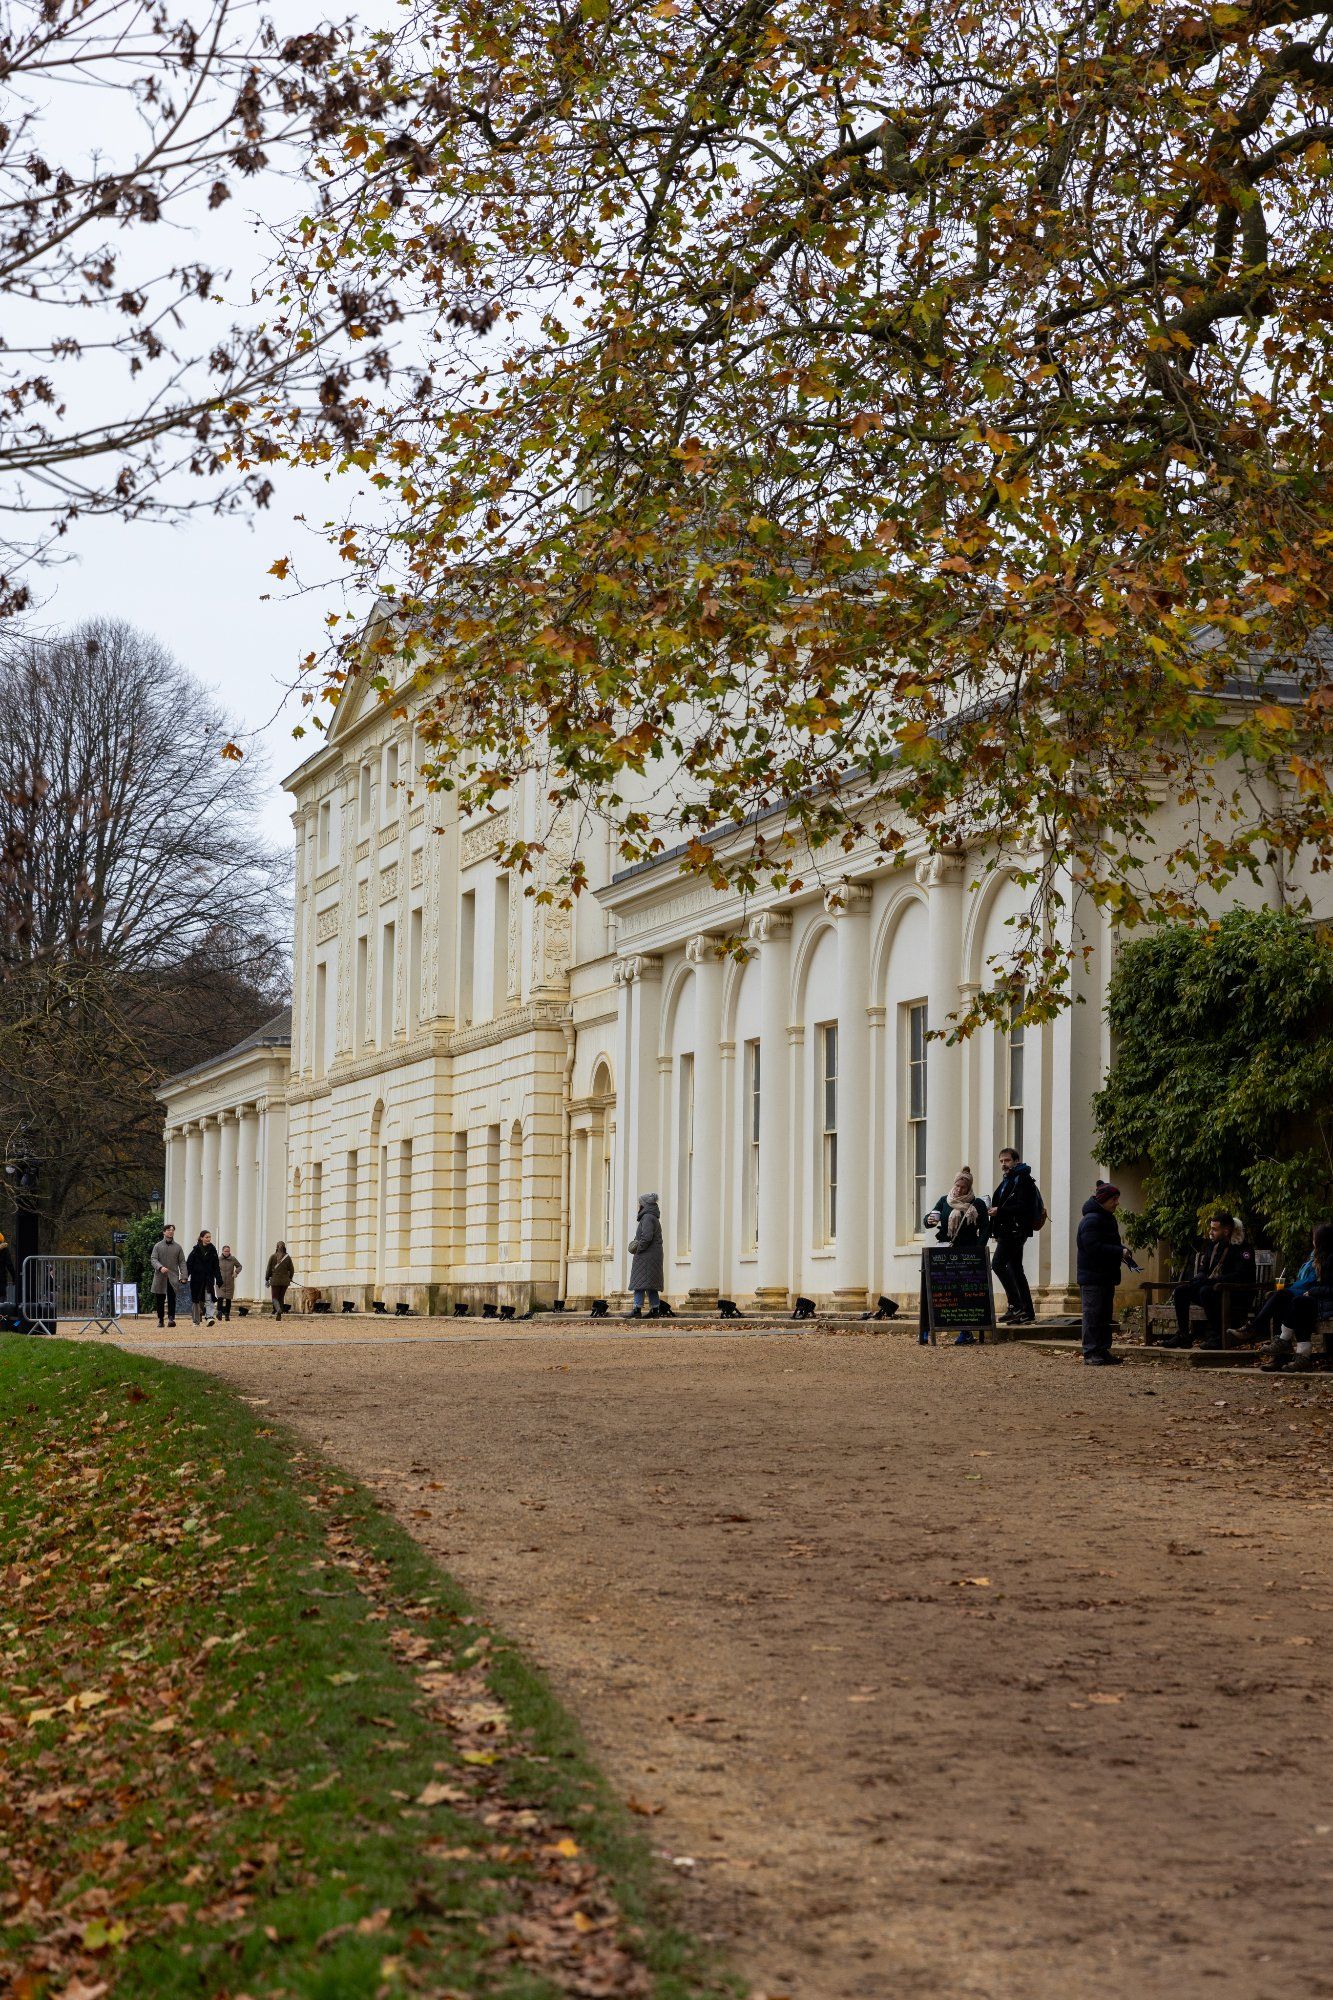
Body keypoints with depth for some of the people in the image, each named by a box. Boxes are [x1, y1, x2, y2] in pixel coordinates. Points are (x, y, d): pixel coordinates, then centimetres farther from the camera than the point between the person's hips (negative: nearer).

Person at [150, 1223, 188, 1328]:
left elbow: (182, 1262, 9)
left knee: (172, 1299, -13)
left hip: (173, 1277, 0)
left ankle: (171, 1318, -17)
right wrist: (160, 1267, -22)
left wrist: (183, 1276, -3)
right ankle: (160, 1320, 15)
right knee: (160, 1300, 5)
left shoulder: (178, 1247, 11)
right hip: (160, 1277, 0)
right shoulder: (158, 1246, 7)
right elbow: (153, 1259, -2)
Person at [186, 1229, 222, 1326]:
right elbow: (188, 1264, -2)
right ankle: (196, 1321, 13)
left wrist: (219, 1279, 6)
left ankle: (210, 1317, -24)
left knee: (209, 1298, -14)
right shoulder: (196, 1250, 0)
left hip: (209, 1277, 1)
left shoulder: (212, 1250, 6)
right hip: (197, 1278, -1)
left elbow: (216, 1266, 10)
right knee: (196, 1300, 5)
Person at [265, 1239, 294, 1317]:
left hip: (275, 1280, -2)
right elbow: (292, 1270, 2)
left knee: (275, 1297, 6)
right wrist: (290, 1278, 18)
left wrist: (267, 1279, 7)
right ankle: (279, 1316, 11)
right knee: (281, 1297, 13)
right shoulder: (287, 1257, -2)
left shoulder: (273, 1257, -6)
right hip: (285, 1281, 2)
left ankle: (278, 1309, -23)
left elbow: (268, 1269, -3)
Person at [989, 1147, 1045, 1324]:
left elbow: (1022, 1207, -21)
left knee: (997, 1264, -17)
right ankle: (1027, 1313, 12)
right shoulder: (1008, 1180, 21)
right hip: (1008, 1232, 11)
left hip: (1016, 1229, -11)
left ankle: (1015, 1305, -18)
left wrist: (999, 1211, -20)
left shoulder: (1022, 1180, -10)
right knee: (1016, 1270, 10)